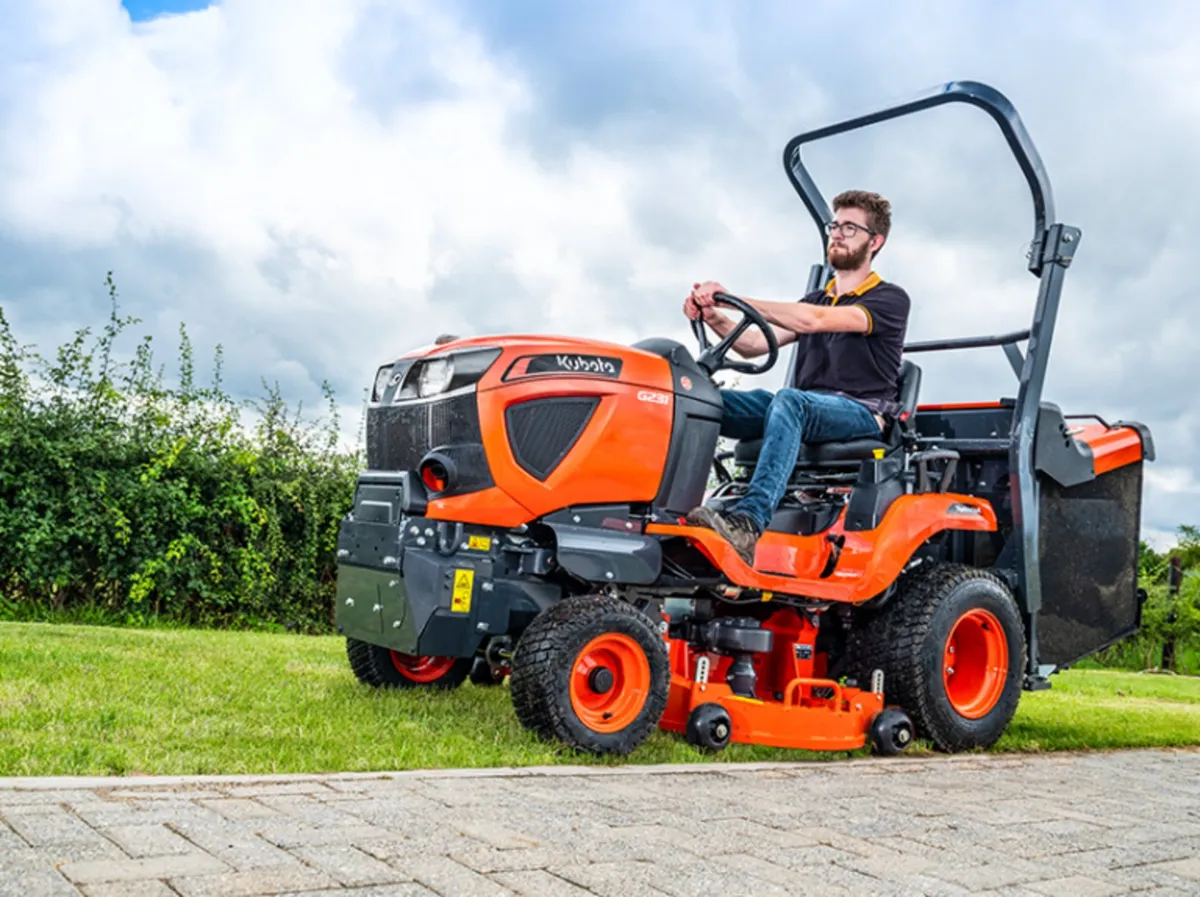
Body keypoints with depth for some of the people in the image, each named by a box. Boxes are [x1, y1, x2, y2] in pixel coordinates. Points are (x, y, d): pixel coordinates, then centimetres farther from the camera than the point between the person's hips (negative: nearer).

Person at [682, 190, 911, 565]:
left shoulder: (890, 299, 1)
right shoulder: (816, 299, 25)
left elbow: (813, 320, -17)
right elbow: (755, 344, 12)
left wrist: (735, 299, -23)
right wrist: (714, 318, -8)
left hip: (861, 415, -6)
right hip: (803, 409, 6)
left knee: (789, 400, -40)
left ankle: (748, 523, -55)